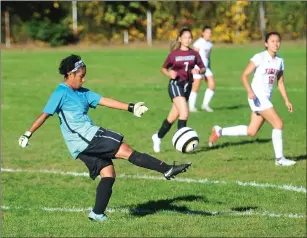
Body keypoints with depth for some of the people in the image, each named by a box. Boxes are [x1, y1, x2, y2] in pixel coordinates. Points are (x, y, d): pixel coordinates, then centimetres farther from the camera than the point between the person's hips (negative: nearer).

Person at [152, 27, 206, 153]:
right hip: (175, 84, -4)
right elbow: (164, 68, 7)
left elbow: (203, 68, 9)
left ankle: (158, 137, 31)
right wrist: (169, 73, -14)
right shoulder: (174, 54, -4)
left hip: (187, 85, 4)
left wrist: (199, 71, -13)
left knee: (173, 117, 11)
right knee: (184, 112, -23)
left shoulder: (194, 54, 4)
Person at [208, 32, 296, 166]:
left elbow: (280, 82, 18)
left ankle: (219, 132, 25)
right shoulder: (260, 58, -11)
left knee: (251, 132, 10)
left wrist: (286, 100, 11)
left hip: (267, 98, 8)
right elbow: (244, 75, -13)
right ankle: (279, 158, -6)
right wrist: (250, 91, -27)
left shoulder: (279, 61, 10)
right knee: (278, 123, -14)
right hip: (258, 96, -8)